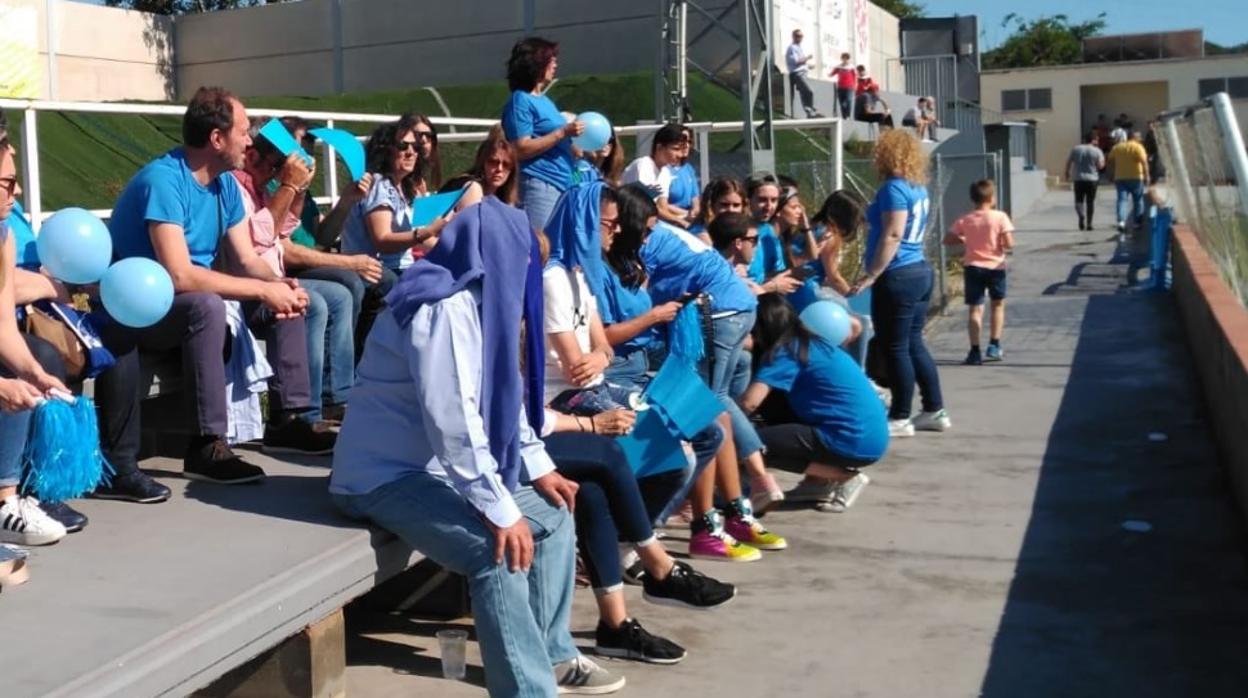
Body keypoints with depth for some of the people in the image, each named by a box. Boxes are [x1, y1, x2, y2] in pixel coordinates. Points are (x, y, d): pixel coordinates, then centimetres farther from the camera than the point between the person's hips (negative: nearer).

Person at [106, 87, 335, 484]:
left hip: (195, 303, 9)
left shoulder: (226, 183, 3)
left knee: (287, 299, 0)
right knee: (207, 306, -37)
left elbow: (247, 260, 3)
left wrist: (280, 285, -20)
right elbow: (180, 276, -32)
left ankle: (287, 419, 2)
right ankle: (207, 445, -32)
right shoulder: (163, 180, -24)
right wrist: (264, 290, -28)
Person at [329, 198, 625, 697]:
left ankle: (552, 655, 19)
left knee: (553, 512, 10)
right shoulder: (444, 308, -24)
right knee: (500, 552, -28)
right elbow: (453, 421, -31)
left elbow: (503, 394, 16)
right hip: (387, 477, -10)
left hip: (440, 468, 11)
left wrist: (539, 467, 10)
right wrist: (501, 512, -29)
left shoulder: (482, 299, 8)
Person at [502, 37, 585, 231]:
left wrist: (574, 136, 10)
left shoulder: (545, 101, 18)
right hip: (539, 185, -9)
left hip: (562, 185, 9)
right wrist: (563, 132, -16)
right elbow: (522, 149, -15)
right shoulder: (521, 101, -7)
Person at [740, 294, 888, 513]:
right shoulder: (808, 343, 14)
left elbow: (750, 402, -21)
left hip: (855, 441, -9)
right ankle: (819, 481, 13)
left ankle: (846, 477, -4)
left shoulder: (786, 351, -11)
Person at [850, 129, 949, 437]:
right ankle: (935, 411, 19)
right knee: (914, 344, 15)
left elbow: (892, 236, -21)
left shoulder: (894, 188, -14)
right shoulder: (919, 188, 14)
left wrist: (870, 276, -21)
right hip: (920, 272, 9)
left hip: (898, 277, -9)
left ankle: (901, 419, 4)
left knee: (895, 349, -2)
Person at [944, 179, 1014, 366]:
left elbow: (947, 240, 2)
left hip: (973, 267, 1)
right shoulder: (1000, 217, -8)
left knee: (975, 309, 1)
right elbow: (1009, 244, -13)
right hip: (995, 267, -1)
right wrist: (1000, 245, 8)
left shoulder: (965, 220, -1)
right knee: (998, 304, 19)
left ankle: (975, 351, -7)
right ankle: (994, 347, 18)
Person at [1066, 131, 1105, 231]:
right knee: (1090, 201, 8)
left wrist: (1067, 173, 18)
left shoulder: (1075, 149, 3)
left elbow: (1068, 162, 5)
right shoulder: (1097, 151, -4)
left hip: (1078, 178, 1)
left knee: (1079, 200, 6)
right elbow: (1100, 166, -7)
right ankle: (1089, 223, 9)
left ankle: (1081, 216, -21)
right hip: (1092, 179, -1)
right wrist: (1103, 161, 13)